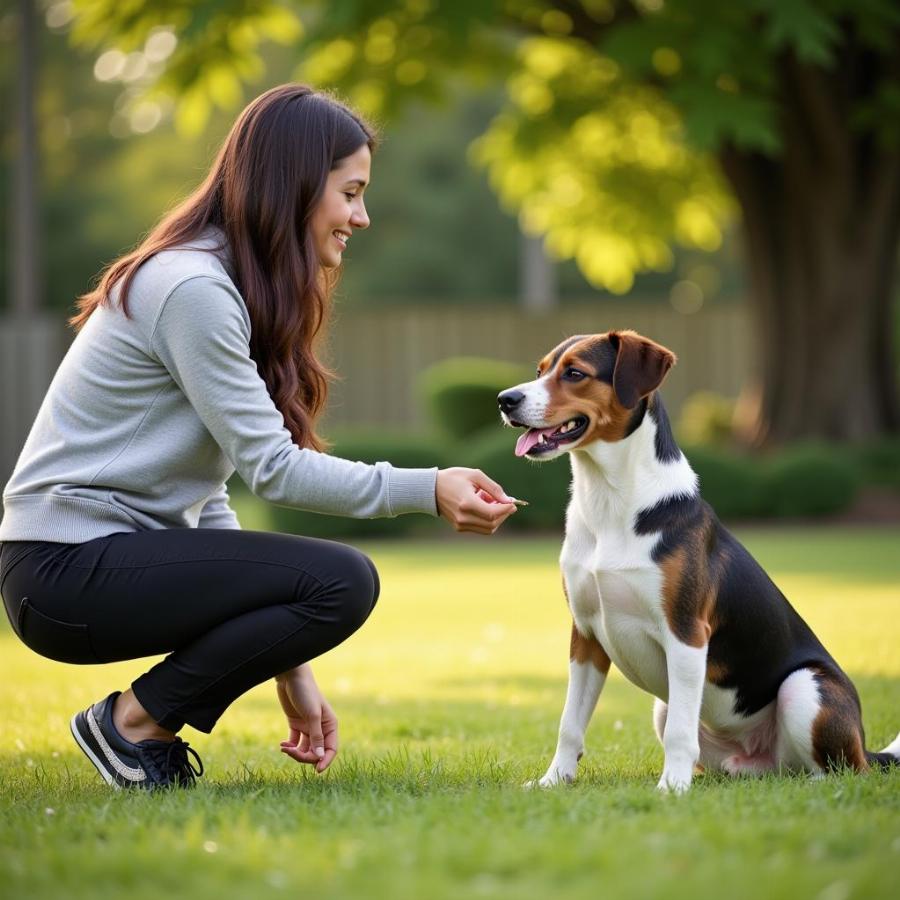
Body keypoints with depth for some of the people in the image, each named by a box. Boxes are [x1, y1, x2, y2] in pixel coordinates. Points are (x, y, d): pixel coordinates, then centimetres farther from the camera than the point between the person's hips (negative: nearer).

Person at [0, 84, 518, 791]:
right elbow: (270, 467, -18)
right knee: (342, 582, -19)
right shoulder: (190, 288, -15)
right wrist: (426, 492, -21)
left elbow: (205, 491, 13)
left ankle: (143, 721, 10)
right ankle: (135, 722, -6)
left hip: (110, 555, 10)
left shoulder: (219, 284, 15)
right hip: (68, 572, -10)